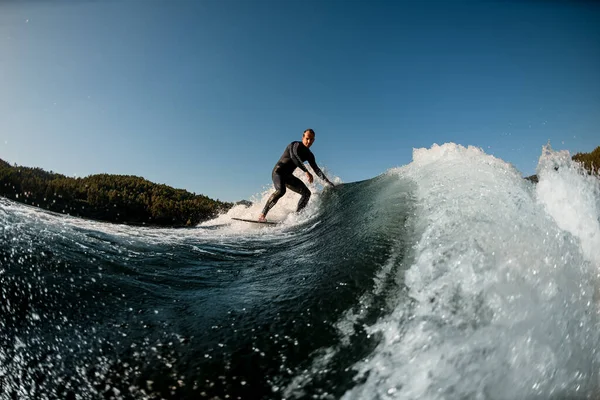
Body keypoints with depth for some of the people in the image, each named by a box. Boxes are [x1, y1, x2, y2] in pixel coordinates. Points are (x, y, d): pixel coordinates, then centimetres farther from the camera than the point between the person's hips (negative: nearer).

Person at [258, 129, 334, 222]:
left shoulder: (309, 155, 9)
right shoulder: (295, 145, -12)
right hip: (278, 171, -8)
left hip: (288, 176, 8)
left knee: (307, 193, -2)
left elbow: (316, 169, 13)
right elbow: (294, 157, -32)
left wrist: (327, 181, 4)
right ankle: (262, 214, -28)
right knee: (281, 191, -34)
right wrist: (306, 172, -42)